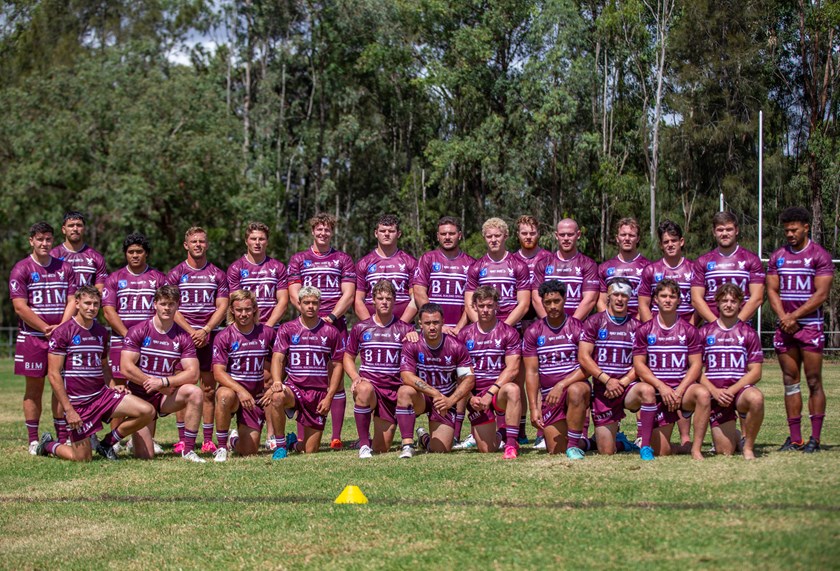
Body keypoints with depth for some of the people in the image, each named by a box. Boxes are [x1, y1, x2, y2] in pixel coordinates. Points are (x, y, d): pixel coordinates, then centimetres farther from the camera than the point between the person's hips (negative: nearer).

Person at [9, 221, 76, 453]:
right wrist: (46, 328, -13)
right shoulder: (21, 269, -2)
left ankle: (63, 438, 11)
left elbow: (72, 301, 6)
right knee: (34, 388, 1)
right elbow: (20, 306, -9)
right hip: (32, 337, -3)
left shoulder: (65, 268, 10)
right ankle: (33, 441, 6)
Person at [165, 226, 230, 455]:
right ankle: (182, 440, 1)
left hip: (210, 336, 1)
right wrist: (190, 331, -11)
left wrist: (205, 330, -10)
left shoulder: (217, 275, 10)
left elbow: (222, 307, 4)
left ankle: (208, 440, 4)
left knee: (209, 389, 1)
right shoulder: (175, 274, 7)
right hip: (183, 335, -1)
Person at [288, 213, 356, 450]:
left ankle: (336, 436, 0)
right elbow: (294, 295, 5)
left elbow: (349, 295, 5)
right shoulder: (298, 260, 13)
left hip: (336, 325, 0)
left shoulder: (343, 260, 13)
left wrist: (331, 317, -9)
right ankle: (302, 437, -1)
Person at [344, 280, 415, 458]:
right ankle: (364, 444, -31)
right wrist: (355, 378, -5)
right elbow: (348, 357, 14)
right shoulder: (360, 328, 8)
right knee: (364, 389, -41)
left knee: (381, 449, -1)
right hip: (369, 382, -1)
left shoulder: (405, 330, 7)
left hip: (393, 390, 1)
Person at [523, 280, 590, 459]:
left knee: (576, 391, -40)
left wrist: (561, 385, -22)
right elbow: (531, 372, 3)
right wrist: (533, 408, -5)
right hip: (549, 395, 3)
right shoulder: (533, 332, 5)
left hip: (576, 385, -3)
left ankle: (574, 445, -25)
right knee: (555, 451, -3)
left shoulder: (578, 328, -2)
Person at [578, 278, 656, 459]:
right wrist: (607, 380, -14)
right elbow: (583, 358, -5)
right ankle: (621, 441, 34)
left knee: (647, 390, -36)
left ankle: (645, 446, -27)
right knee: (606, 451, -3)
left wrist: (623, 382, -13)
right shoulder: (594, 322, 3)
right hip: (602, 390, 0)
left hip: (628, 387, 1)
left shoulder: (636, 326, 7)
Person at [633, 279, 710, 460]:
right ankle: (684, 447, 29)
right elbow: (639, 365, -2)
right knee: (660, 452, -7)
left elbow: (696, 365, -1)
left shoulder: (688, 330, 4)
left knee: (703, 394, -37)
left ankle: (696, 449, -24)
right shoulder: (645, 330, 3)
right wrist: (662, 387, -16)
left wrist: (679, 391, -15)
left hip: (683, 388, 0)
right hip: (658, 393, 0)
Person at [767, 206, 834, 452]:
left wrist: (793, 316, -13)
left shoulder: (820, 255, -2)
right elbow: (772, 290, 9)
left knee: (814, 381, -5)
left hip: (810, 325, -5)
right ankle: (795, 438, 8)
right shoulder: (777, 256, 13)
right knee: (790, 381, 5)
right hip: (784, 326, 5)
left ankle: (815, 438, -3)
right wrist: (783, 318, -7)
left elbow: (821, 294, -8)